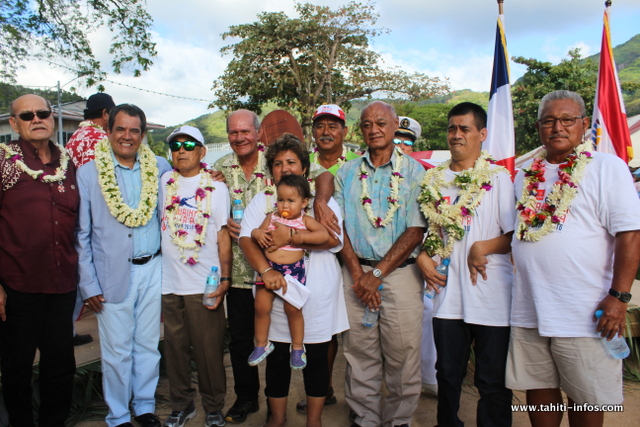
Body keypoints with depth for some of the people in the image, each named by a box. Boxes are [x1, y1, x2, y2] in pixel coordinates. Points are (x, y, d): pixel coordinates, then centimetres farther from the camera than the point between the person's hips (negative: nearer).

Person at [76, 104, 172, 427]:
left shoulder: (160, 168, 2)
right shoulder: (88, 173, -3)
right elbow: (81, 234, -1)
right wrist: (88, 284, -5)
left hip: (152, 270, 2)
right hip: (112, 275, -2)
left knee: (148, 346, 14)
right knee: (117, 351, 7)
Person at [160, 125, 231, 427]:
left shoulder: (216, 188, 1)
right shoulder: (163, 182, 9)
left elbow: (223, 235, -1)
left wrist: (224, 278, -7)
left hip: (205, 284, -3)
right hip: (169, 281, 3)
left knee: (209, 349, 4)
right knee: (175, 347, 11)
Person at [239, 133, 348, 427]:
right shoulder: (262, 199, 9)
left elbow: (334, 239, -11)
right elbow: (245, 238, -4)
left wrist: (291, 236, -20)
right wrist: (265, 270, -21)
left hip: (317, 291, -1)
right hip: (276, 289, 1)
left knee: (317, 356, 8)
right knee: (277, 357, 10)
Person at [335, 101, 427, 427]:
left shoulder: (413, 170, 1)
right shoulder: (347, 172, 9)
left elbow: (416, 230, -6)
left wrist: (377, 274, -11)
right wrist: (357, 274, -7)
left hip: (400, 272, -2)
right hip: (356, 271, 2)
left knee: (402, 354, 4)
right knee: (360, 354, 8)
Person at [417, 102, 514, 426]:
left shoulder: (498, 177, 0)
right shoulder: (433, 180, 9)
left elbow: (516, 235, -4)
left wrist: (483, 248, -18)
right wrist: (422, 257, -2)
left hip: (491, 295, -3)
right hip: (446, 292, 3)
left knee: (493, 382, 7)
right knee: (448, 375, 16)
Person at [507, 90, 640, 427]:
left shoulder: (607, 167, -5)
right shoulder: (525, 175, 12)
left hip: (586, 315, -4)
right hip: (528, 311, 5)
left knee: (585, 399, 10)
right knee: (538, 389, 15)